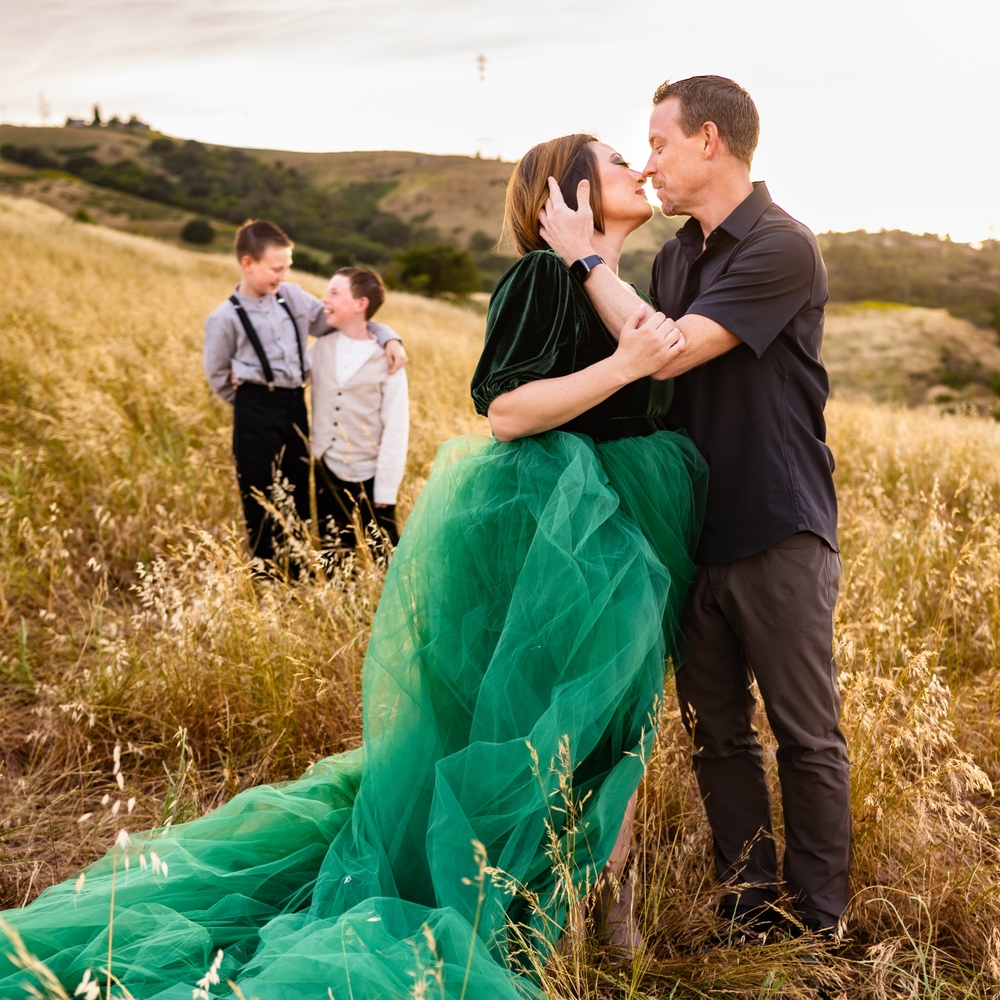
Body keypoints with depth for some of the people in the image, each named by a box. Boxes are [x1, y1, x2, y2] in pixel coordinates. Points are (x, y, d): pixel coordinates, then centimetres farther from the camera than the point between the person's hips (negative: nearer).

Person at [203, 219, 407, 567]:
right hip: (256, 413, -5)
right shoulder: (224, 319, -8)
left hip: (295, 406, 5)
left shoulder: (292, 297, 4)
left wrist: (389, 337, -4)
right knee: (261, 503, 3)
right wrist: (254, 400, 3)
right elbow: (218, 376, 0)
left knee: (298, 498, 13)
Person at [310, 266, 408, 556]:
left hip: (368, 477, -4)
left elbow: (396, 428, -11)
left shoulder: (385, 360, -11)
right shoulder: (321, 348, 2)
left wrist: (386, 488, -12)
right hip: (327, 472, 4)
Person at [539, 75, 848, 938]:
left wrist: (586, 255, -13)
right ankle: (748, 908, 25)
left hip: (777, 535, -7)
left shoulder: (780, 248, -12)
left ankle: (820, 928, 18)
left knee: (808, 738, 4)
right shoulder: (675, 256, 12)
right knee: (717, 734, 12)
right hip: (694, 532, 7)